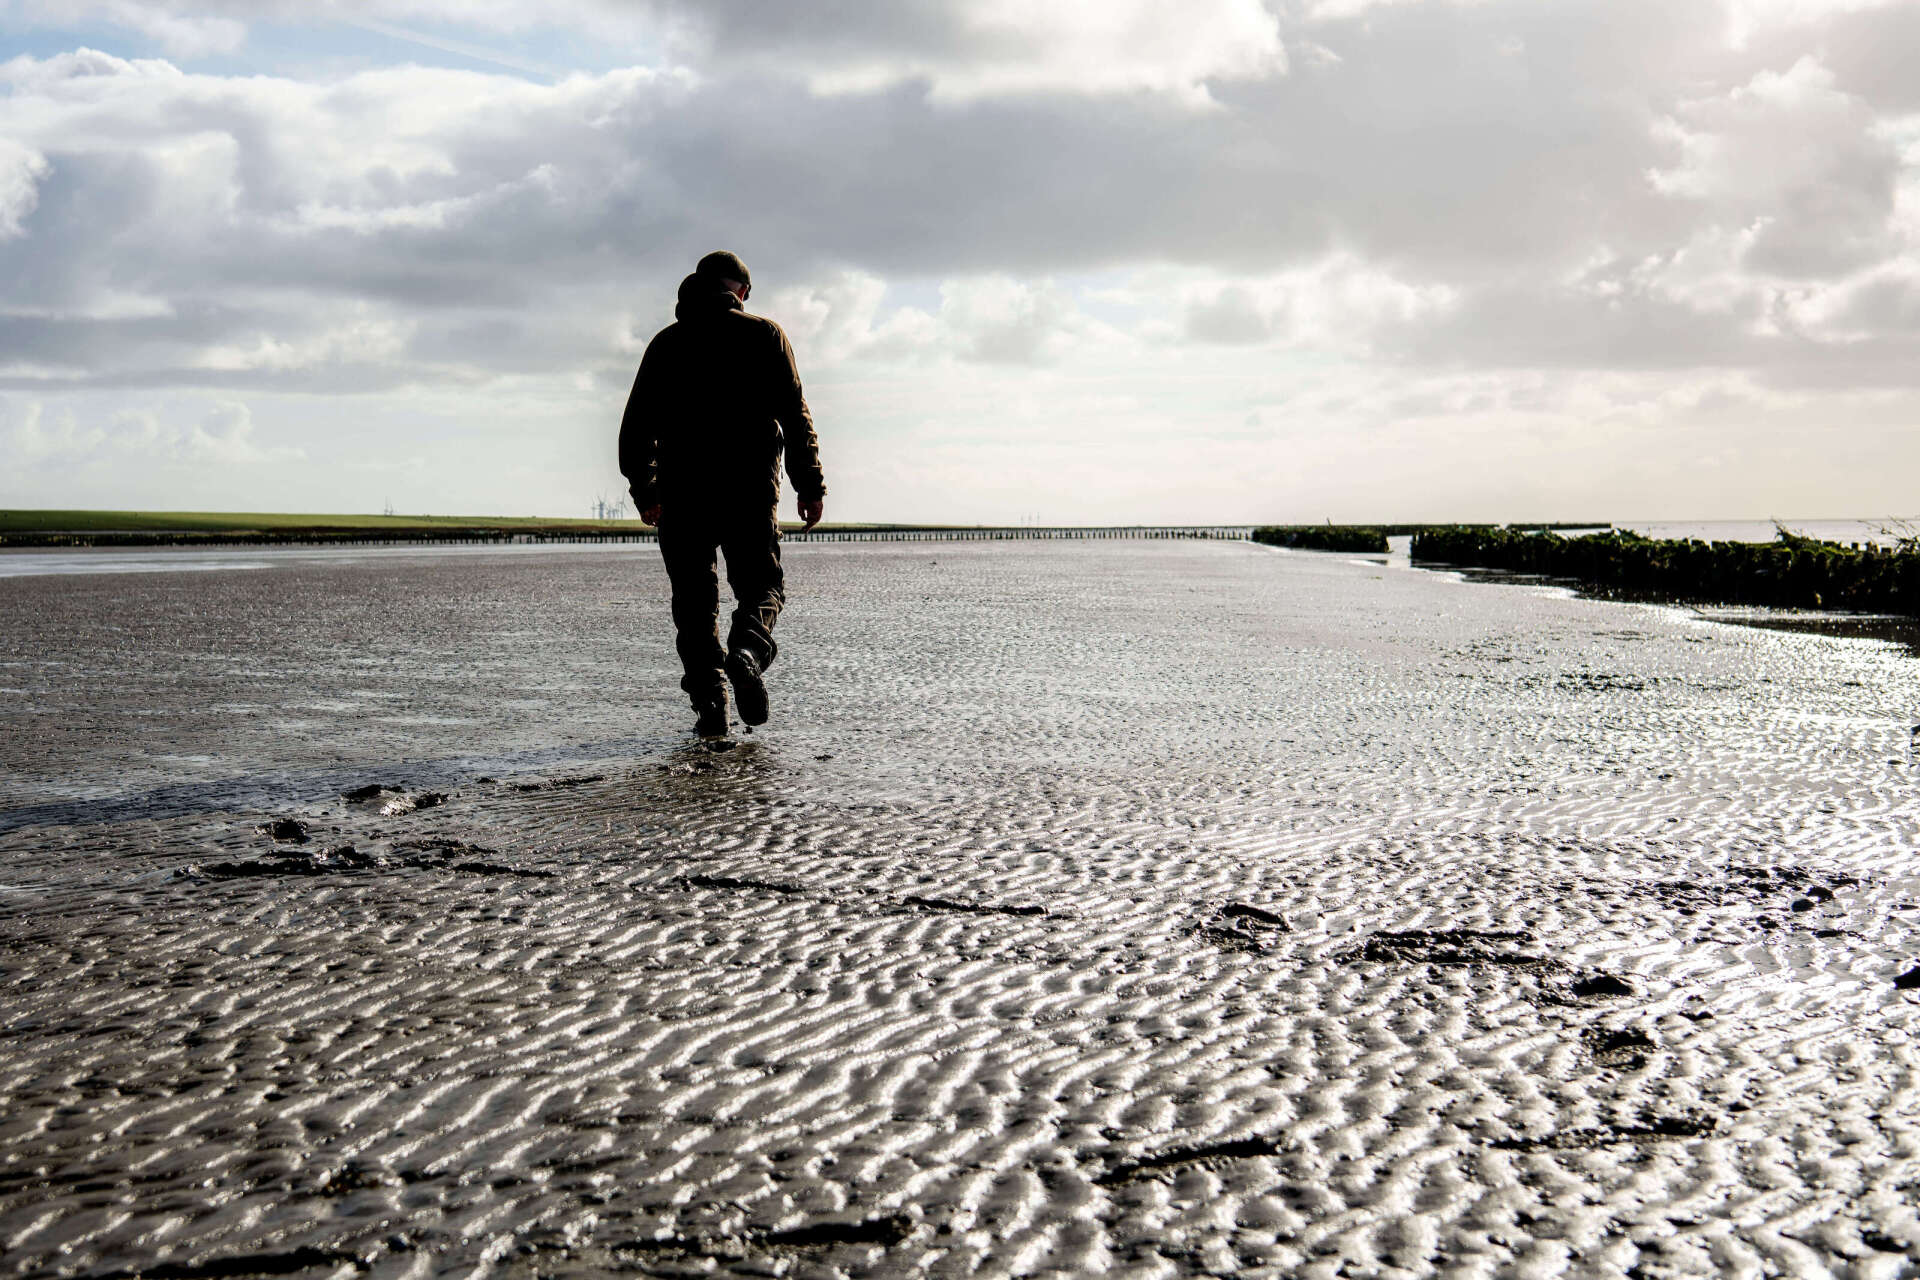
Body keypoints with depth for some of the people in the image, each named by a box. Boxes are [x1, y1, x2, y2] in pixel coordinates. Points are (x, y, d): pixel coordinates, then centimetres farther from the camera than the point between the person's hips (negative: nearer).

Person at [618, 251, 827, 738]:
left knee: (695, 599, 7)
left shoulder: (666, 342, 11)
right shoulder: (764, 334, 5)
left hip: (682, 495, 1)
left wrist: (644, 489, 22)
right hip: (751, 490, -1)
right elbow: (795, 415, -2)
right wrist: (810, 485, 1)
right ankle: (748, 651, -21)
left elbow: (637, 425, 11)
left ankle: (709, 702, -4)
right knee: (761, 585, 10)